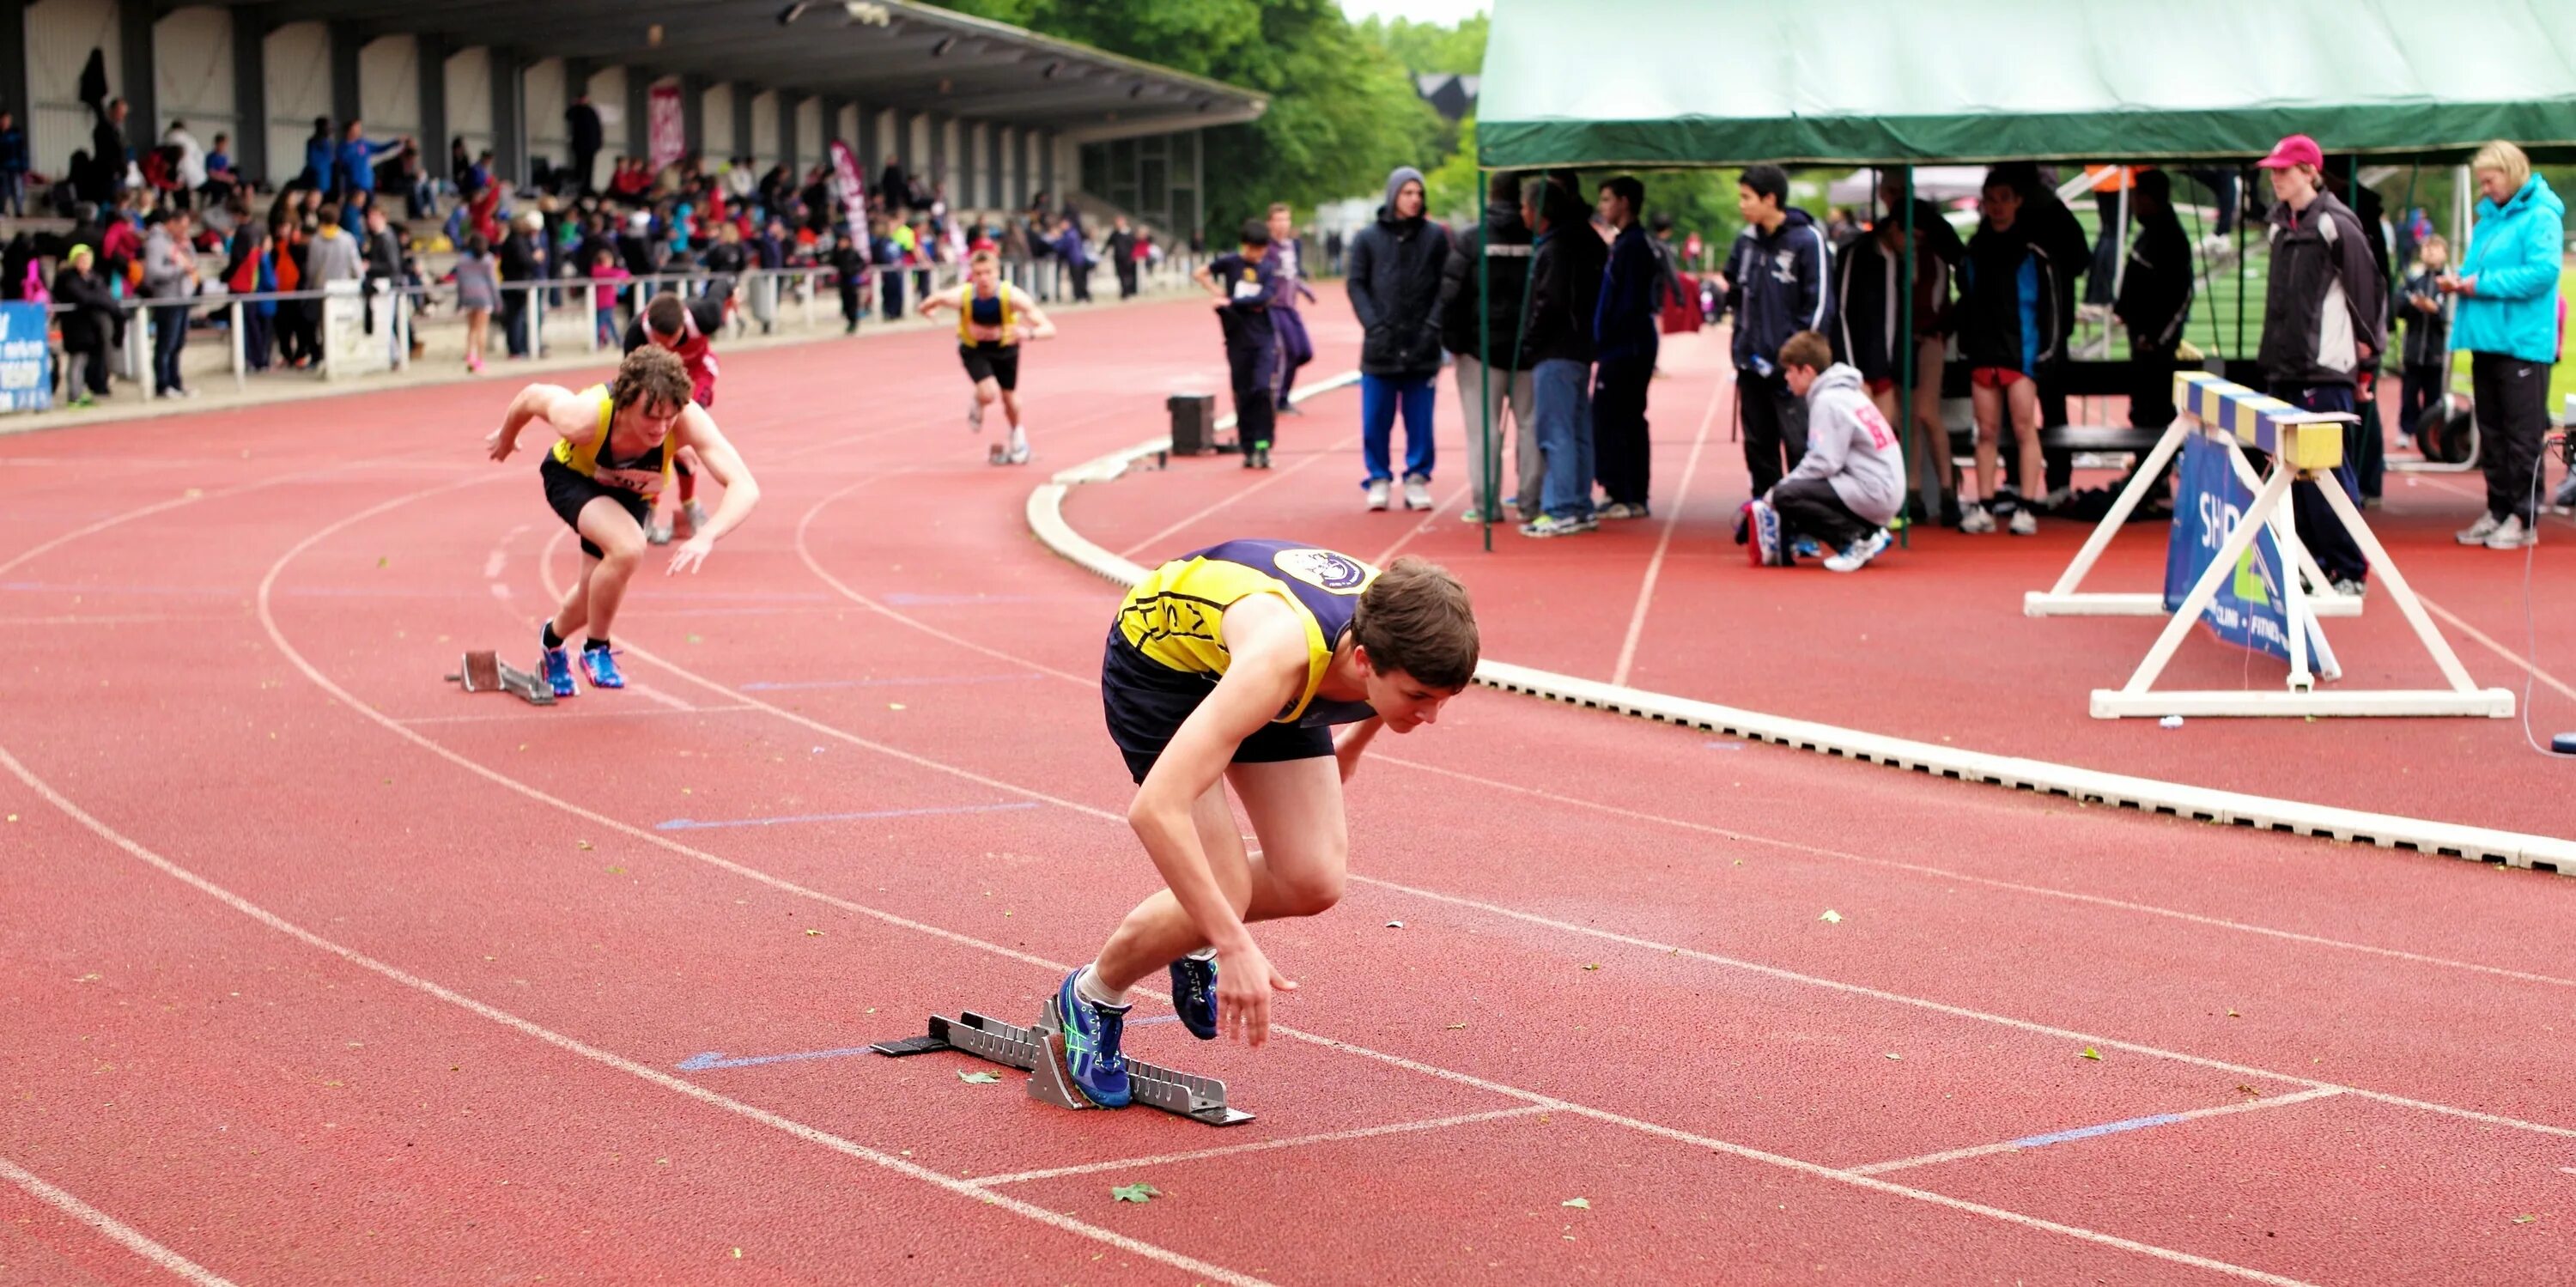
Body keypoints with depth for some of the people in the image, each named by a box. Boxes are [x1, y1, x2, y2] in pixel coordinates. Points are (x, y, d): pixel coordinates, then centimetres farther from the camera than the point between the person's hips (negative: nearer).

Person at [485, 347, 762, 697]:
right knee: (627, 547, -31)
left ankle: (553, 639, 51)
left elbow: (745, 487, -46)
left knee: (597, 591, 14)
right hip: (571, 476, -3)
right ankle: (595, 649, -6)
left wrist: (705, 537, -63)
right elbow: (533, 396, -19)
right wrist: (506, 438, 2)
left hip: (630, 492, 3)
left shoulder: (688, 420, -40)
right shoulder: (584, 418, -41)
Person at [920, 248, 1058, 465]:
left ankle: (1017, 433, 48)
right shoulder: (962, 296, -33)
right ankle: (976, 404, 14)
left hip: (1005, 347, 1)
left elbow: (1049, 329, -40)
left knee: (1010, 398, 14)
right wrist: (930, 306, -34)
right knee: (988, 393, -24)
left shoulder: (1012, 296, -35)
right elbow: (924, 308, -16)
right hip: (974, 349, -1)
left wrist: (1029, 333, -56)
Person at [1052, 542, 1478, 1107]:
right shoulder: (1283, 658, -46)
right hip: (1159, 656, -6)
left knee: (1315, 882, -8)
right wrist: (1235, 946, -50)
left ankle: (1196, 944, 24)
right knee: (1222, 892, -18)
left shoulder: (1408, 642, -28)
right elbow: (1155, 809, -51)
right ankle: (1092, 998, 9)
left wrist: (1351, 748, 18)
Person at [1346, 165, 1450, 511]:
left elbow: (1446, 285, 3)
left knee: (1420, 419, 3)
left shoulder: (1436, 236, 5)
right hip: (1380, 347, 0)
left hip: (1422, 349, 0)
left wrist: (1433, 325, -8)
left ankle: (1417, 479, 12)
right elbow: (1356, 285, 4)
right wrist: (1374, 325, -8)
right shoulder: (1368, 238, 5)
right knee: (1376, 420, 2)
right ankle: (1379, 480, 11)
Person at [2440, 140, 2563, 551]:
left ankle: (2524, 520, 0)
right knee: (2491, 432, 12)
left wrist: (2484, 284, -17)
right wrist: (2459, 280, 2)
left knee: (2522, 435, -4)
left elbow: (2544, 272, -20)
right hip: (2487, 339, 8)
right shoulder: (2489, 217, 16)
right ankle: (2497, 510, 19)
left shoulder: (2539, 217, -9)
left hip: (2522, 343, -8)